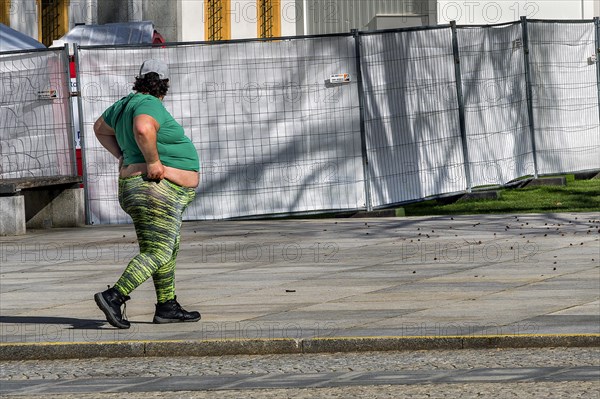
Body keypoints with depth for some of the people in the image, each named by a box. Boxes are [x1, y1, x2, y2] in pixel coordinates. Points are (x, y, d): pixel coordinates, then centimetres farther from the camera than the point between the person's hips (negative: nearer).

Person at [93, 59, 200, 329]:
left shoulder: (127, 103, 10)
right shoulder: (150, 105, -17)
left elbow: (100, 128, 25)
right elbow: (143, 129, -39)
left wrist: (123, 157, 21)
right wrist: (153, 161, -27)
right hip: (156, 190, -10)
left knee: (170, 249, 16)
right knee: (156, 254, -11)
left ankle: (167, 307, 18)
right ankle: (113, 297, -19)